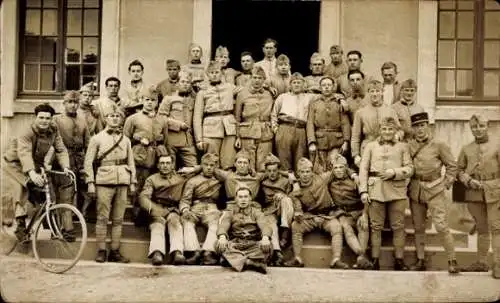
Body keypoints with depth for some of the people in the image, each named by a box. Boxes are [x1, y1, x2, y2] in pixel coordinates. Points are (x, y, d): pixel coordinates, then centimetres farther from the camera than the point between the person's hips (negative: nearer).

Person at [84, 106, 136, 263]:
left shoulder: (126, 140, 16)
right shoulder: (97, 138, 7)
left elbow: (131, 163, 17)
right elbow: (88, 162, 2)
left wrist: (132, 183, 10)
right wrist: (90, 183, -6)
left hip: (122, 182, 3)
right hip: (104, 181, -3)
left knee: (118, 219, 4)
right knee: (102, 218, -3)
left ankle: (115, 251, 9)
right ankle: (101, 251, 4)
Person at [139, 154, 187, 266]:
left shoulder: (180, 180, 20)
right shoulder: (151, 179, 13)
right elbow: (143, 198, -3)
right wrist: (153, 209, -21)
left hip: (173, 210, 1)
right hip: (156, 211, -1)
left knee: (175, 223, -32)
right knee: (157, 225, -32)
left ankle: (177, 252, -52)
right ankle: (157, 253, -55)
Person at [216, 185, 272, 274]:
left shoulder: (256, 212, 14)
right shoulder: (229, 213, 16)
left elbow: (264, 225, -7)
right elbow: (223, 226, -4)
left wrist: (265, 237, -31)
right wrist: (222, 237, -29)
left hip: (253, 245, -1)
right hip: (234, 245, 1)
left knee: (268, 246, -30)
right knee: (218, 244, -29)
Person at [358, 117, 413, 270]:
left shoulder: (403, 147, 12)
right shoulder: (371, 146, 12)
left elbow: (409, 168, 6)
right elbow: (363, 169, 7)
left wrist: (394, 172, -12)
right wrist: (363, 191, -3)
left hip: (397, 190, 0)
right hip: (376, 190, 0)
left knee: (398, 226, 3)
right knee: (376, 226, 3)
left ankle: (399, 260, 11)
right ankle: (375, 260, 9)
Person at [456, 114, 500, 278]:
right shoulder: (466, 149, 9)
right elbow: (460, 170, 13)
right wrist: (468, 180, -6)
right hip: (474, 193, 4)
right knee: (481, 229, 13)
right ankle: (482, 262, 22)